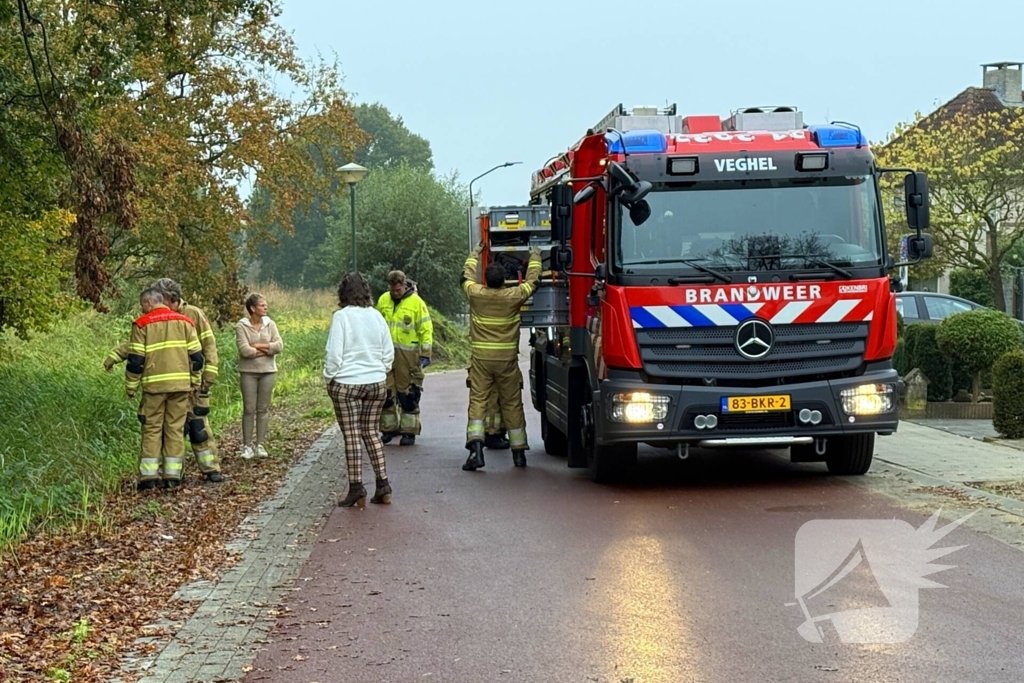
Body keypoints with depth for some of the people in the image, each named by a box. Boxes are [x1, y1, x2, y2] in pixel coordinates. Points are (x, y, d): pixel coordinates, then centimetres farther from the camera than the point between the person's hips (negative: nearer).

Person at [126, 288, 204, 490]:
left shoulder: (142, 324, -1)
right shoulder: (184, 322, 9)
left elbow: (135, 360, -4)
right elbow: (196, 356, 7)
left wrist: (131, 387, 3)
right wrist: (196, 382, 15)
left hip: (154, 384, -3)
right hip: (181, 384, 3)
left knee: (152, 429, 3)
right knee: (176, 428, 7)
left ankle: (148, 476, -1)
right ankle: (173, 475, 6)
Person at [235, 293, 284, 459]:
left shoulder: (270, 324, 6)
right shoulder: (241, 326, -5)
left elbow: (279, 345, -4)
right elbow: (244, 350, -15)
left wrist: (257, 346, -11)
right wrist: (267, 349, -8)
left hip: (268, 371, 3)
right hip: (248, 372, -3)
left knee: (263, 408, 4)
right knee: (249, 409, -3)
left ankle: (260, 445, 9)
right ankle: (247, 446, 3)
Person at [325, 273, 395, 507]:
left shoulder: (341, 316, -11)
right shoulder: (377, 316, 4)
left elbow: (334, 354, -12)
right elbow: (389, 352, 9)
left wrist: (329, 378, 0)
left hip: (347, 384, -5)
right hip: (377, 383, 5)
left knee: (351, 435, -1)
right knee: (371, 432, 13)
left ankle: (356, 489, -1)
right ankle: (383, 485, 9)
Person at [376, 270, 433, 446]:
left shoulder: (416, 302, -4)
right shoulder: (383, 300, 8)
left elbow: (426, 330, -3)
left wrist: (425, 354, -8)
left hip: (408, 355, -4)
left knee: (408, 395, -1)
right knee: (386, 393, 5)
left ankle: (409, 431, 6)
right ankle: (389, 428, 16)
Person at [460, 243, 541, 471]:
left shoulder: (475, 294, -3)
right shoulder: (514, 296, -6)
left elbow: (467, 275, 18)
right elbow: (532, 281, 13)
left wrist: (475, 253, 36)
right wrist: (535, 258, 31)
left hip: (480, 357, 0)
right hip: (507, 358, 0)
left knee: (477, 401, -2)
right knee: (512, 404, 8)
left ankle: (476, 446, -19)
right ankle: (519, 452, 14)